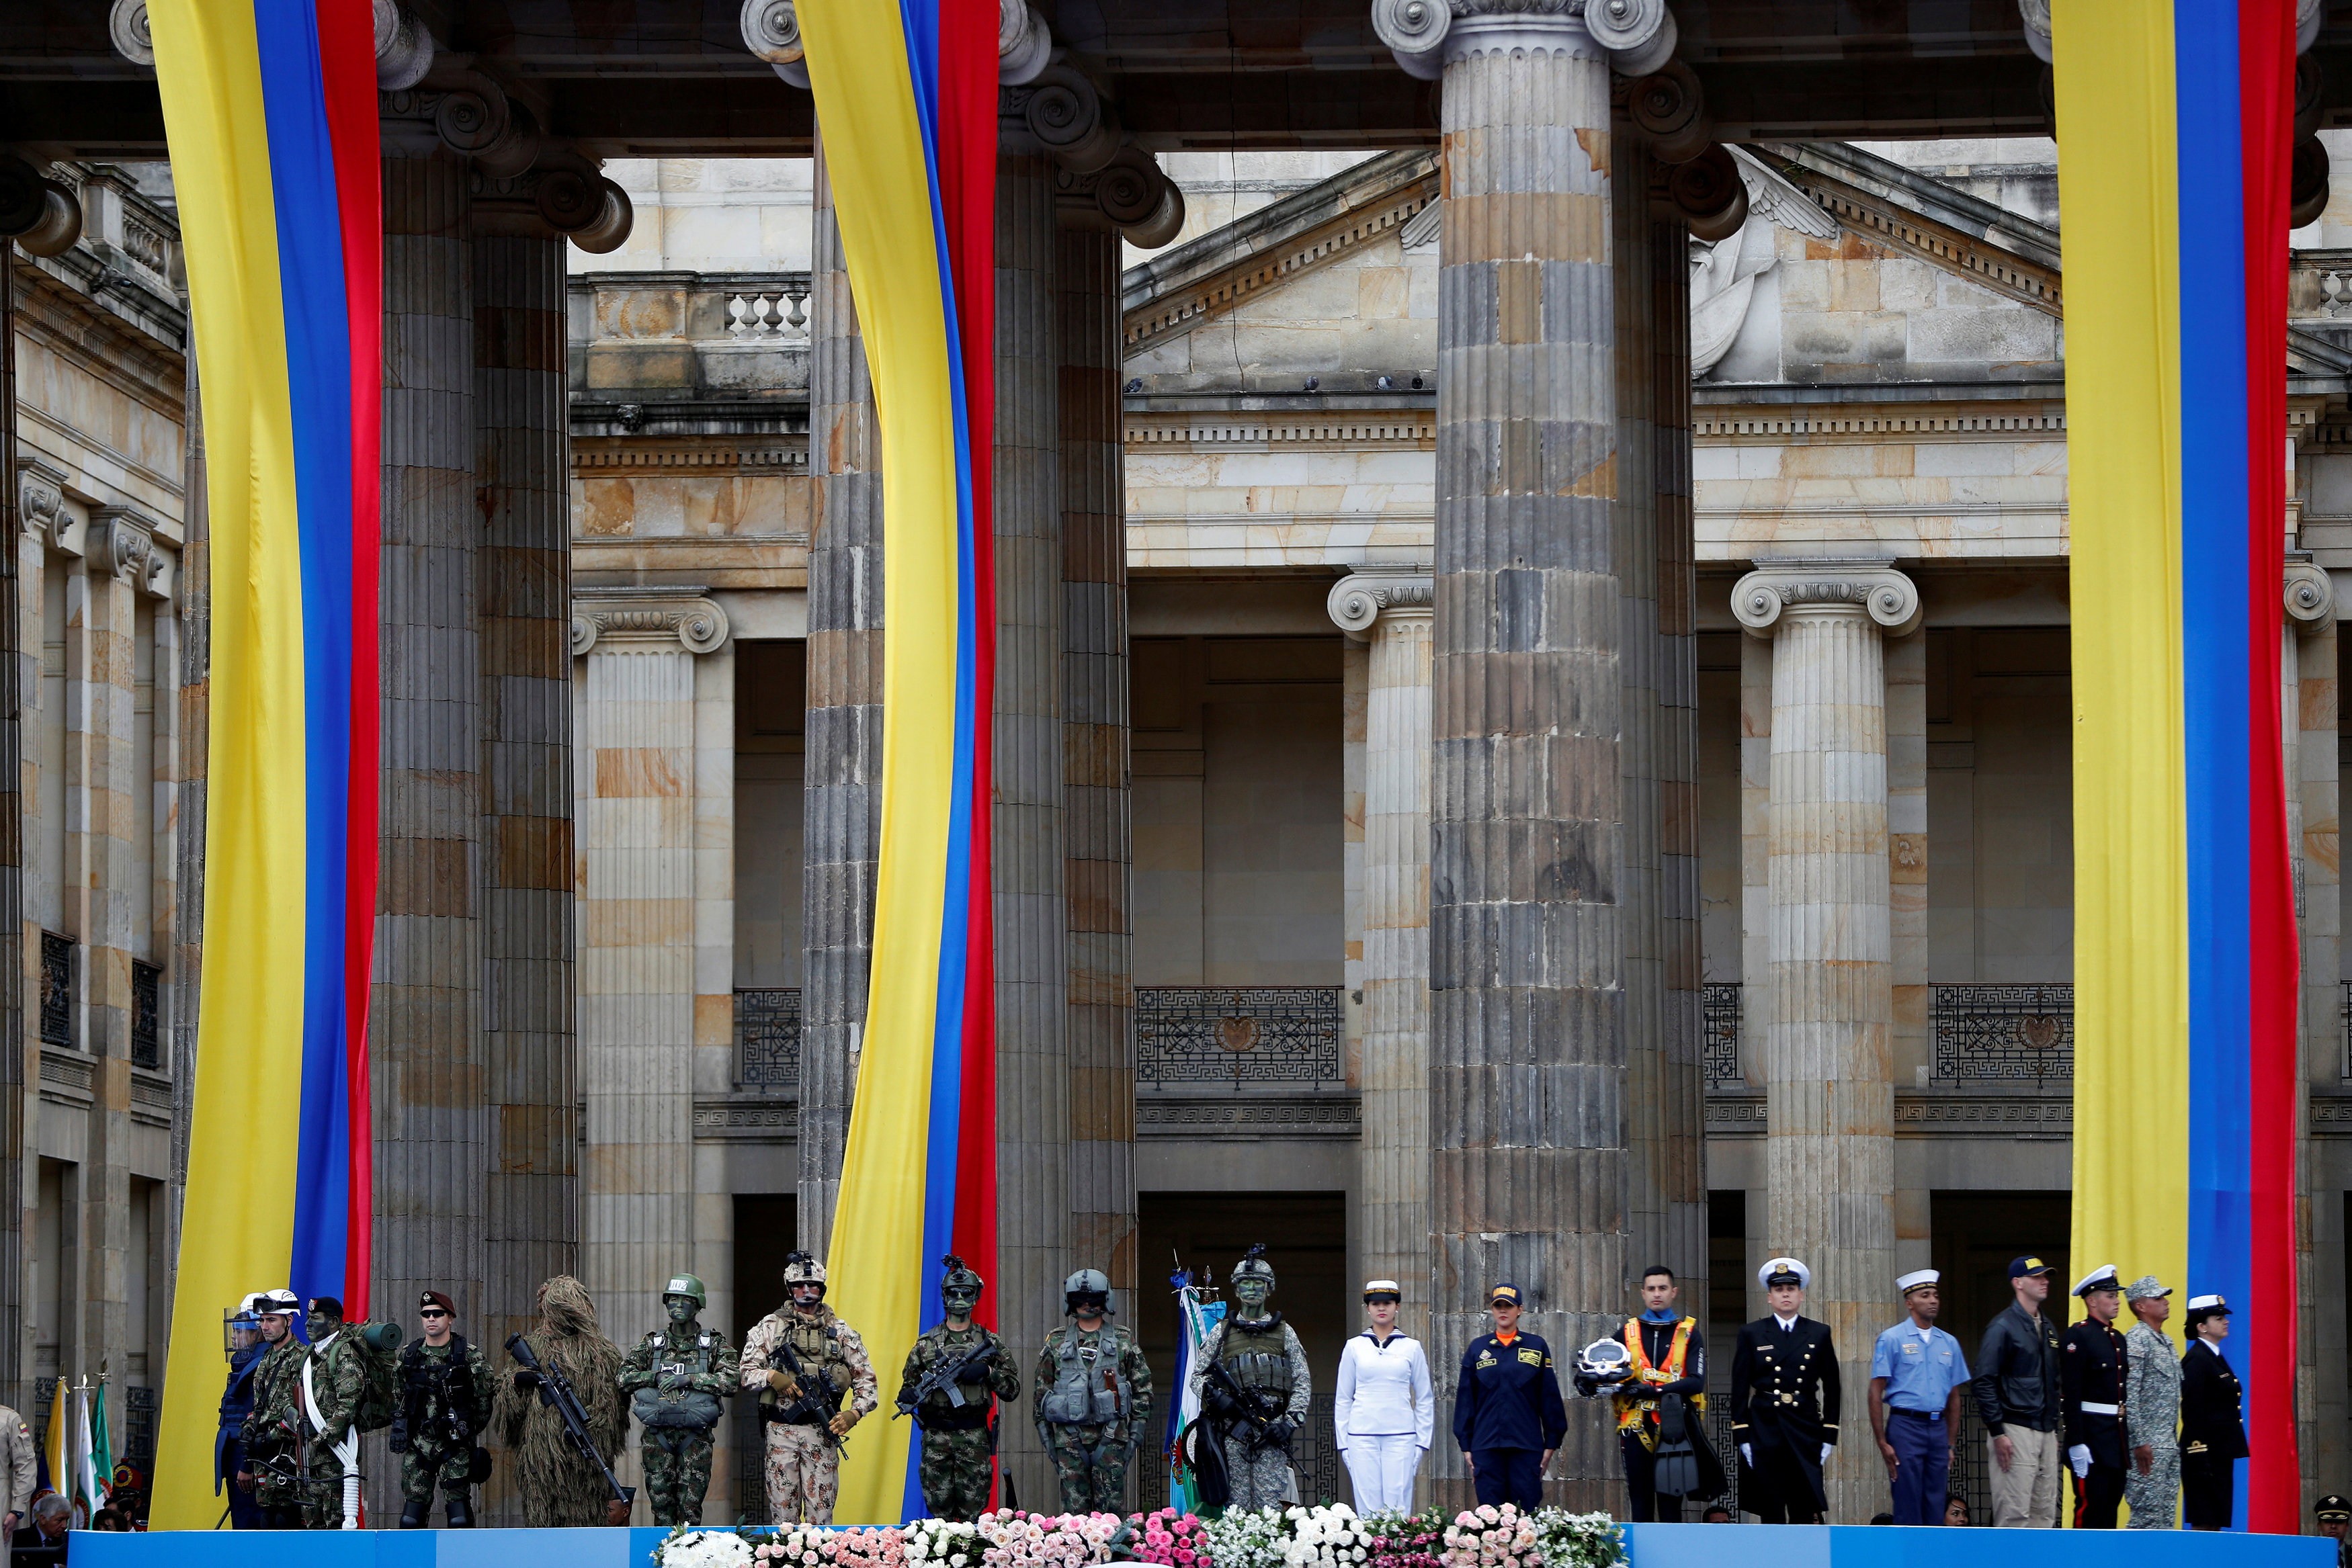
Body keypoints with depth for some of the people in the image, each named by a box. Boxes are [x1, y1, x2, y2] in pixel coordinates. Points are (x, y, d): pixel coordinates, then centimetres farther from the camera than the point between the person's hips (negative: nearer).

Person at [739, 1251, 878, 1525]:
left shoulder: (840, 1332, 9)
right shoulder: (769, 1327, 7)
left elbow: (866, 1381, 9)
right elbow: (746, 1374, 4)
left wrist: (852, 1415, -7)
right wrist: (773, 1377, -16)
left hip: (822, 1432, 0)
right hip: (781, 1431, 0)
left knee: (821, 1511, -2)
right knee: (783, 1512, 0)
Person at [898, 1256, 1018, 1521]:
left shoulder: (990, 1343, 8)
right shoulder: (926, 1344, 10)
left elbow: (1012, 1390, 6)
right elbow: (908, 1386, 13)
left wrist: (988, 1371, -11)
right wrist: (909, 1395, -11)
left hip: (974, 1439, -1)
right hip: (936, 1438, 1)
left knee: (972, 1515, -2)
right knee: (940, 1514, 0)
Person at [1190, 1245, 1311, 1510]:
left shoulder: (1284, 1333, 13)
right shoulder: (1222, 1332, 13)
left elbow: (1302, 1384, 11)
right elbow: (1197, 1376, 14)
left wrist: (1290, 1422, -4)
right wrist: (1213, 1394, -8)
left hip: (1271, 1431, -1)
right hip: (1232, 1431, 1)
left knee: (1271, 1505, -9)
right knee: (1237, 1505, -2)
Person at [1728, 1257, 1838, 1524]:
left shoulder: (1819, 1334, 9)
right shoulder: (1752, 1335, 6)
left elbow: (1832, 1389, 9)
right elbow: (1740, 1389, 4)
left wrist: (1829, 1437, 3)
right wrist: (1742, 1437, -3)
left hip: (1805, 1433, 1)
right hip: (1764, 1431, -1)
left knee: (1804, 1512, -3)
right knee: (1771, 1513, -1)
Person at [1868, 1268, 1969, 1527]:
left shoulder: (1949, 1343, 13)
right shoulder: (1892, 1340, -1)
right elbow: (1876, 1393, -3)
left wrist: (1951, 1444, 12)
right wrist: (1882, 1442, -9)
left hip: (1938, 1428, 5)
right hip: (1905, 1426, -5)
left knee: (1935, 1507, 5)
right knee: (1908, 1506, -6)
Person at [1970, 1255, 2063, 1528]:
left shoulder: (2048, 1328, 17)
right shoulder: (2003, 1327, -8)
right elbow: (1983, 1383, -12)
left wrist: (2054, 1427, 19)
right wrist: (1998, 1433, -16)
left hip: (2046, 1432, 8)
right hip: (2016, 1431, -8)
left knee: (2045, 1512, 7)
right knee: (2014, 1514, -11)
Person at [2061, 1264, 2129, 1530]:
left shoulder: (2118, 1339, 17)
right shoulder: (2078, 1336, -10)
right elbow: (2071, 1394, -15)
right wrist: (2076, 1444, -21)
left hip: (2117, 1439, 8)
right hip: (2092, 1437, -8)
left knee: (2111, 1506, 9)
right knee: (2091, 1506, -8)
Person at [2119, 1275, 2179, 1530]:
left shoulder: (2165, 1342, 18)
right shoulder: (2136, 1341, -10)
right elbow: (2129, 1396, -16)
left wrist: (2175, 1440, 18)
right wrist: (2140, 1443, -20)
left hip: (2170, 1444, 9)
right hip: (2148, 1446, -9)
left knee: (2166, 1516, 7)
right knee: (2148, 1513, -10)